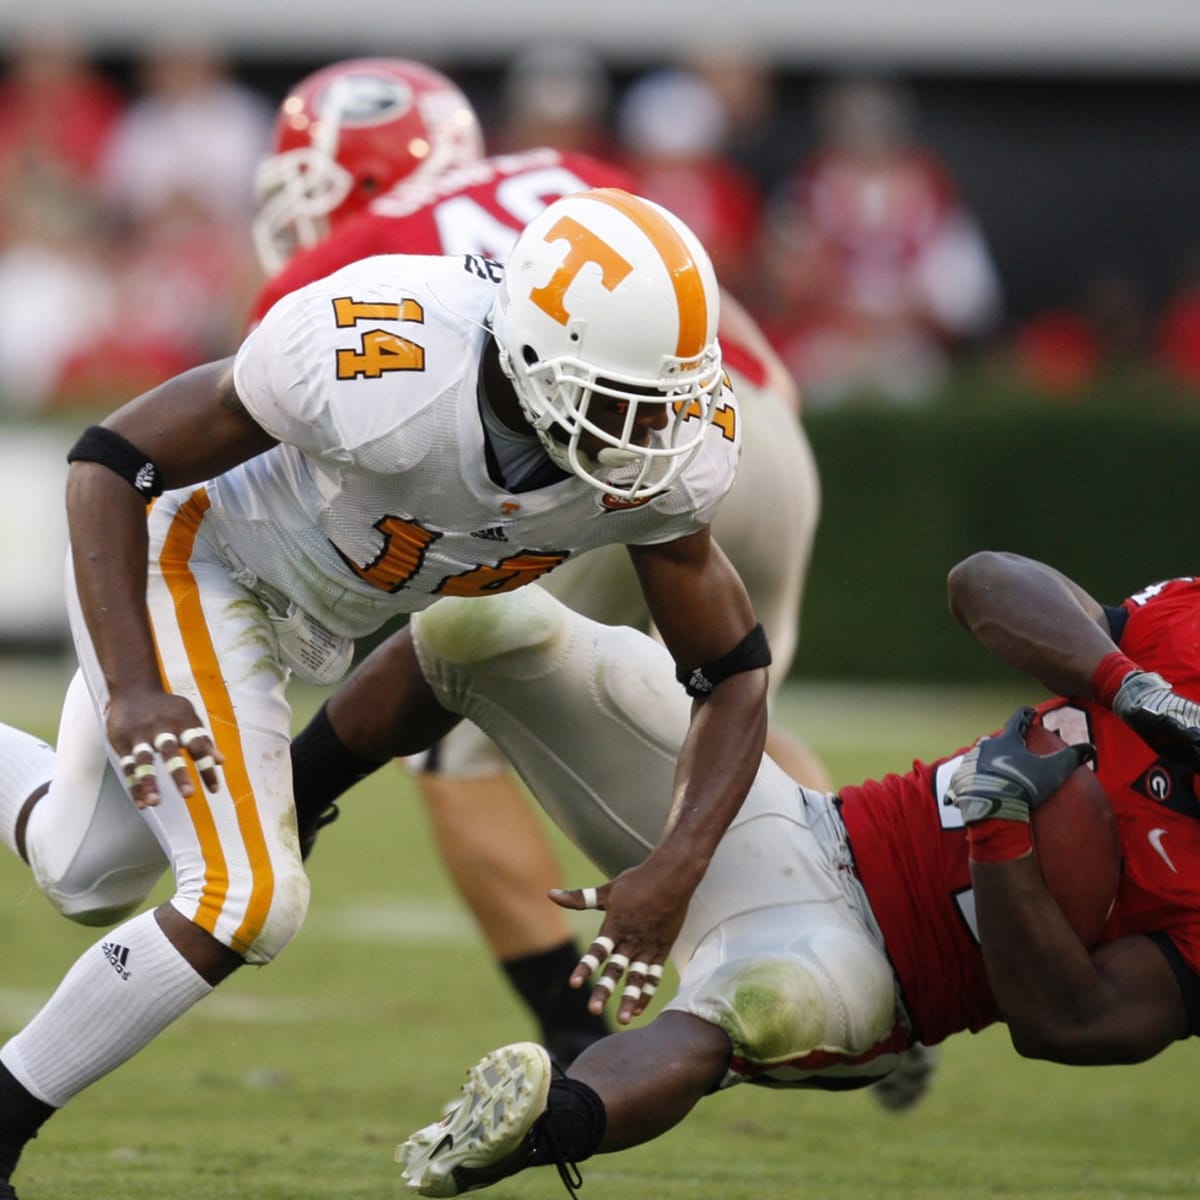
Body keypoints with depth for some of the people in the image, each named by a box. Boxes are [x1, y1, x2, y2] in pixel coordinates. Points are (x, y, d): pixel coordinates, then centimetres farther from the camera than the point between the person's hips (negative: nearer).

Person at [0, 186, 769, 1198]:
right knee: (247, 898, -19)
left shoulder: (667, 463, -24)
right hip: (187, 557, -7)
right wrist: (132, 690, -37)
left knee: (93, 879, 16)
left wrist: (679, 869, -24)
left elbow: (733, 670, -10)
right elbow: (113, 460, -28)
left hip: (314, 615, 7)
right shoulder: (375, 371, -40)